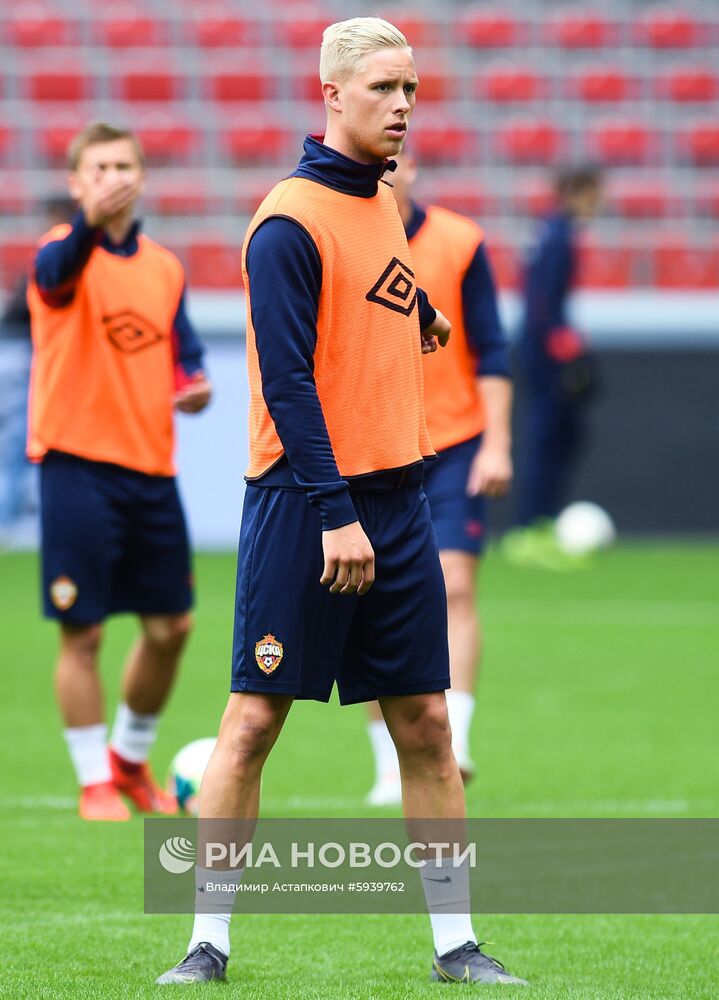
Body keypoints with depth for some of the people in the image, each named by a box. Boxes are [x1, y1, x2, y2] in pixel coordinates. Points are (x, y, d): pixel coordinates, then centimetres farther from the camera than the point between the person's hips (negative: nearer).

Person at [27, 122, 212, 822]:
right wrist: (91, 222, -56)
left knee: (170, 626, 9)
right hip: (78, 465, -6)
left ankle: (130, 760, 30)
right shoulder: (64, 254, -8)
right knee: (82, 633, -2)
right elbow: (62, 268, -33)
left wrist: (192, 387, -6)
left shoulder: (164, 267, 11)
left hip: (150, 467, 6)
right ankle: (94, 783, 11)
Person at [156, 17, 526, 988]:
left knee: (426, 726, 6)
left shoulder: (385, 202, 12)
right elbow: (287, 380, -18)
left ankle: (456, 944, 10)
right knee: (253, 720, -3)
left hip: (394, 497, 7)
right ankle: (209, 943, 3)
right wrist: (336, 515, -22)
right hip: (306, 500, -7)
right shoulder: (289, 221, -12)